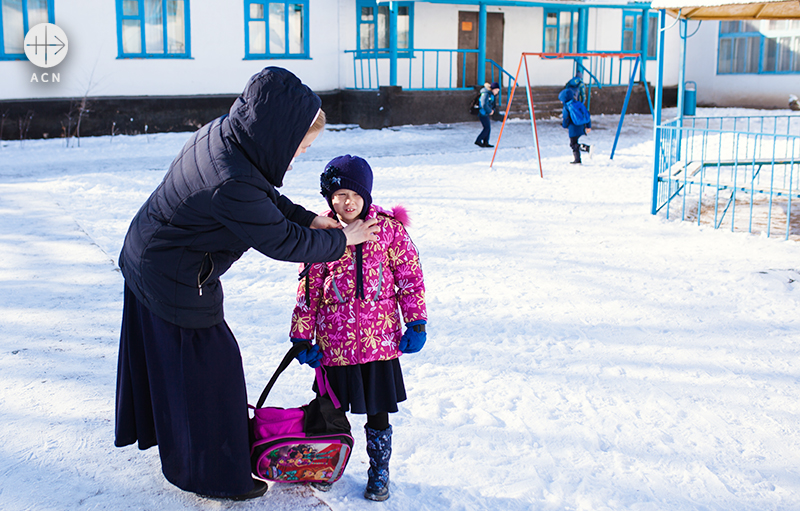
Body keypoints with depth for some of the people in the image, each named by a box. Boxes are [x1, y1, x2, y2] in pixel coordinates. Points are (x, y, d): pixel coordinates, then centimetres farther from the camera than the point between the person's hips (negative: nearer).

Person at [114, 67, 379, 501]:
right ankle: (208, 472, 24)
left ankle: (148, 425, 54)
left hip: (146, 261, 10)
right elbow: (282, 242, -24)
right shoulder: (232, 186, -36)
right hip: (176, 284, -9)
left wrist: (308, 218, -2)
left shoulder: (221, 132, -8)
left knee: (162, 352, 29)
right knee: (204, 367, 6)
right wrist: (342, 239, -11)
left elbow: (264, 195, 7)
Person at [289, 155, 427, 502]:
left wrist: (416, 324, 0)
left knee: (378, 414, 10)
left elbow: (410, 276, 2)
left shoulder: (388, 228, -4)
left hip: (380, 342, 0)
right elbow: (308, 289, 3)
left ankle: (379, 471, 31)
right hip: (334, 343, 1)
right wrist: (302, 337, 3)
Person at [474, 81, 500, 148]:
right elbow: (484, 105, -30)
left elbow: (492, 104, 24)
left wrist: (492, 110, 4)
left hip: (486, 113, 10)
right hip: (482, 113, -10)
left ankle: (485, 143, 12)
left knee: (488, 128, 9)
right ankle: (478, 141, -7)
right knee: (487, 128, -10)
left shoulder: (491, 94, 11)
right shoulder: (486, 94, -20)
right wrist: (490, 111, -17)